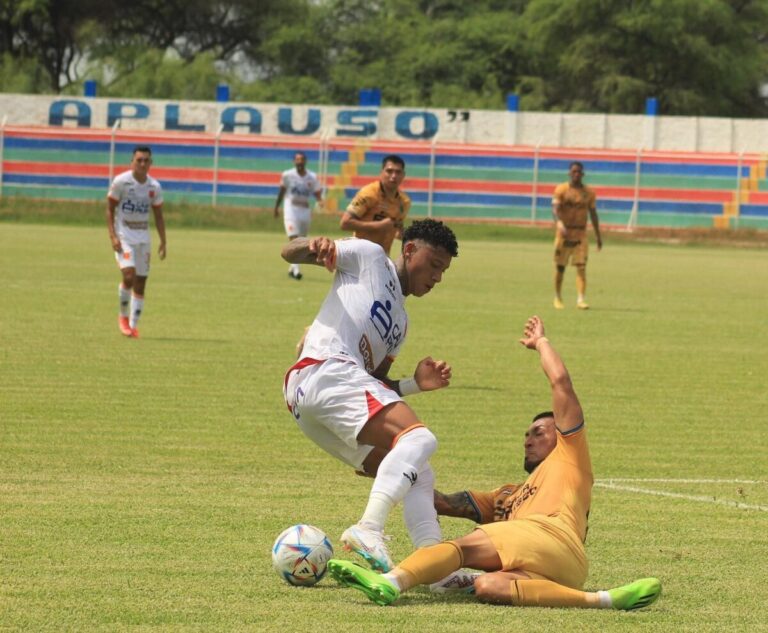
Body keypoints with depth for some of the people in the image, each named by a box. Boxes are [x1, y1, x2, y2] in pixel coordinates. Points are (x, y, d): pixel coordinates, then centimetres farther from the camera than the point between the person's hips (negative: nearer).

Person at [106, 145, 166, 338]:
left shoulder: (154, 187, 4)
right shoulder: (120, 182, -8)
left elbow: (158, 215, 12)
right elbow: (110, 210, -4)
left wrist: (163, 241, 5)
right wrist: (113, 236, -13)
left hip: (143, 237, 4)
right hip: (123, 235, -4)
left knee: (140, 282, 2)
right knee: (129, 274, -21)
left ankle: (133, 325, 9)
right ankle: (123, 316, 0)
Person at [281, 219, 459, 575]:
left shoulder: (401, 321, 34)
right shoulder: (370, 257, 14)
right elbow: (289, 252, 8)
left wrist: (415, 384, 11)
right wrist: (315, 246, -15)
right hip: (326, 370, -10)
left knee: (418, 476, 7)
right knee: (419, 438, -26)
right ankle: (368, 529, -40)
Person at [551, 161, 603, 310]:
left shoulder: (589, 192, 8)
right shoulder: (561, 189, -2)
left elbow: (593, 214, 15)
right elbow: (555, 209, -14)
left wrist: (598, 236, 14)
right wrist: (559, 224, -34)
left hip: (581, 234, 2)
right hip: (564, 232, -2)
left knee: (581, 267, -10)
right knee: (560, 267, 6)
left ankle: (581, 299, -16)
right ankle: (558, 298, 22)